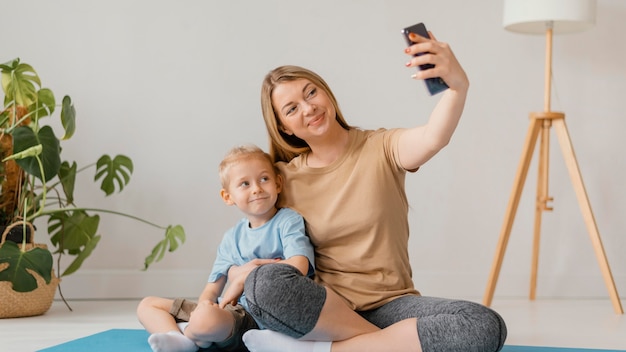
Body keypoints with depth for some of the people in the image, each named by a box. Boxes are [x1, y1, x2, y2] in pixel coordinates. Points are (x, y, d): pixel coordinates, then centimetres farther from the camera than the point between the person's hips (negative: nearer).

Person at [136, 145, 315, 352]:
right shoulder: (232, 238, 16)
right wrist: (204, 303, -12)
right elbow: (212, 289, 12)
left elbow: (299, 266, -20)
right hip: (232, 310, 8)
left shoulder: (288, 221, -3)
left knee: (207, 318, -40)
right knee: (148, 305, 10)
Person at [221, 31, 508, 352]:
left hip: (389, 304, 0)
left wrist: (458, 85, -42)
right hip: (324, 308, 0)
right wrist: (245, 273, -15)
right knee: (265, 282, -34)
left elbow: (433, 139, -20)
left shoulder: (381, 149, 2)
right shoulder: (285, 178, 7)